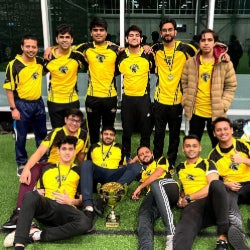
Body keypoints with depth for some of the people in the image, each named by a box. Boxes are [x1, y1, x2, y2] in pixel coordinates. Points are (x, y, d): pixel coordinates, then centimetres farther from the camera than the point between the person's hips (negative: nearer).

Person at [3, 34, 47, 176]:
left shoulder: (40, 62, 1)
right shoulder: (14, 65, -13)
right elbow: (9, 88, -10)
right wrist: (13, 108, -14)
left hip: (38, 103, 5)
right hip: (22, 105, -5)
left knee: (42, 134, 15)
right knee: (21, 137, 5)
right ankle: (22, 164, 22)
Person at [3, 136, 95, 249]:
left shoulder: (79, 171, 19)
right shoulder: (47, 169, 25)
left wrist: (71, 201, -5)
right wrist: (36, 199, -1)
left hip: (66, 210, 0)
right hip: (46, 206, 1)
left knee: (86, 222, -36)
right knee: (30, 195, -35)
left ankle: (36, 235, -27)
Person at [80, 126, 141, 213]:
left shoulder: (119, 147, 23)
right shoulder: (94, 147, 22)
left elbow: (123, 165, 18)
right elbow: (87, 166, 19)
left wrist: (121, 172, -1)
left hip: (113, 177, 0)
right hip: (97, 175, 0)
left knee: (136, 166, -22)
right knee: (86, 163, -29)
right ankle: (88, 205, -47)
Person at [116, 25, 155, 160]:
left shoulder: (148, 54, -3)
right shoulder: (121, 55, -1)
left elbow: (156, 70, 10)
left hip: (144, 98, 0)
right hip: (127, 98, 1)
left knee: (146, 130, 7)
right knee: (126, 130, 10)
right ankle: (126, 156, 26)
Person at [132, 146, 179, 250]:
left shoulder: (161, 160, 28)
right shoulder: (142, 171, 40)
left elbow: (157, 174, 9)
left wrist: (140, 187, 7)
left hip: (169, 187, -2)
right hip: (152, 195, 3)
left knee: (155, 183, -39)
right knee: (144, 216, -32)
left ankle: (171, 234, -52)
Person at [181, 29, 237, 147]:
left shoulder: (225, 63, -6)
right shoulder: (191, 62, 0)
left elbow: (231, 86, -2)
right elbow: (184, 83, 7)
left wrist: (223, 105, -9)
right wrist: (187, 101, -1)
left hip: (216, 112, -2)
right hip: (196, 111, 2)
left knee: (218, 143, 12)